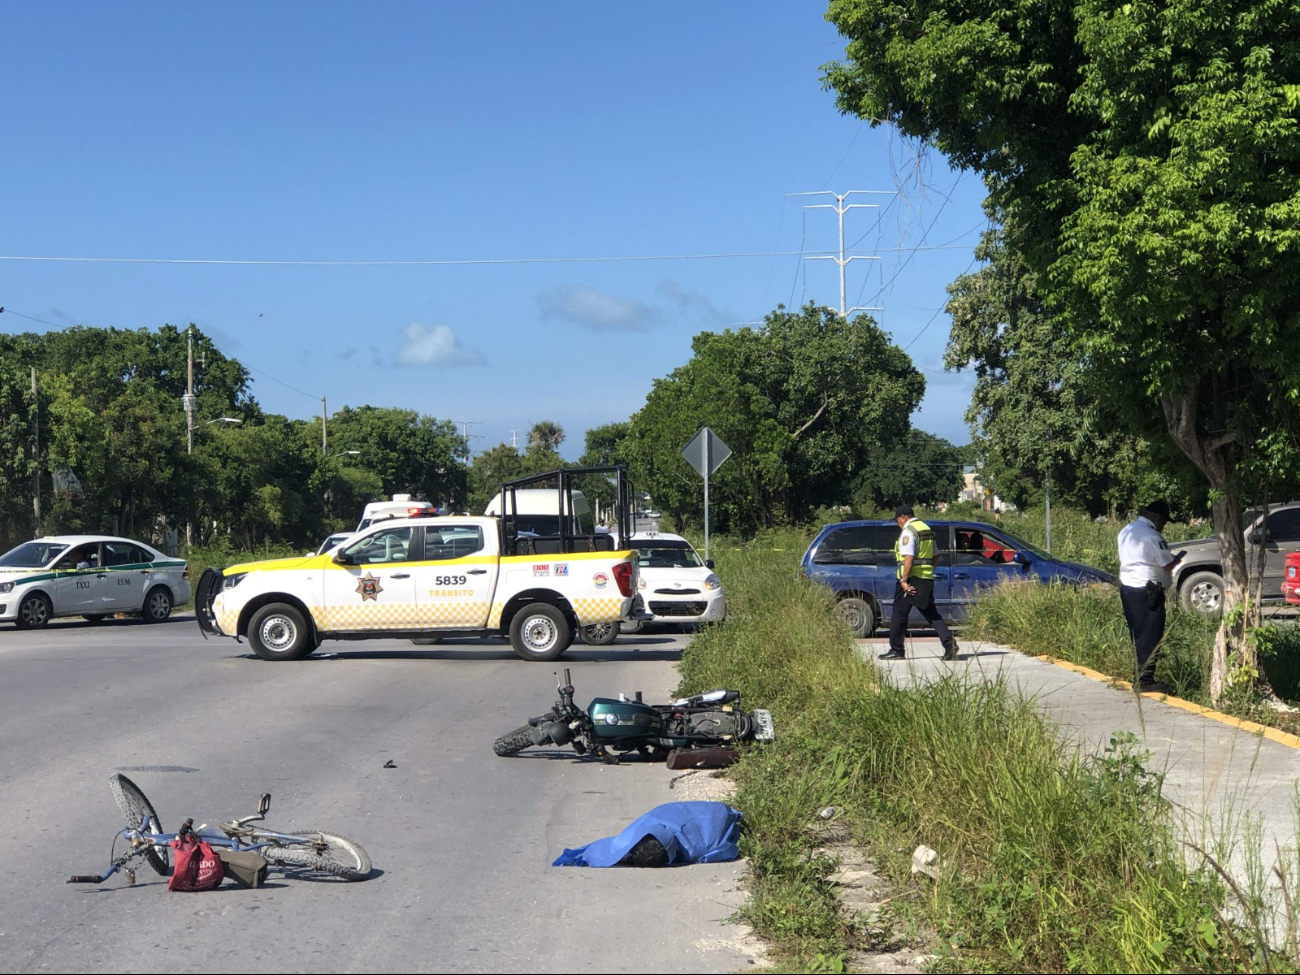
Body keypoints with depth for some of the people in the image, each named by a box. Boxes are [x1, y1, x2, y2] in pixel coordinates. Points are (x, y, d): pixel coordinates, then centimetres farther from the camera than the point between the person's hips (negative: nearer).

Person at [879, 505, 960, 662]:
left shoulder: (908, 531, -12)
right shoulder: (927, 529, 16)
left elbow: (908, 558, -22)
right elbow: (935, 557, 20)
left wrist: (904, 581, -22)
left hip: (911, 579, -8)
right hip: (927, 579, 8)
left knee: (899, 614, 2)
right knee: (931, 614, 9)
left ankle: (896, 650, 7)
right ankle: (949, 642, -7)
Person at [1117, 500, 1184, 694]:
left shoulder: (1127, 531, 12)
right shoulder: (1152, 535, -17)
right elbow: (1168, 564, -17)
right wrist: (1178, 558, 5)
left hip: (1127, 587, 9)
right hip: (1147, 590, -9)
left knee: (1138, 634, 15)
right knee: (1150, 636, -5)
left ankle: (1140, 676, 20)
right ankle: (1145, 680, -5)